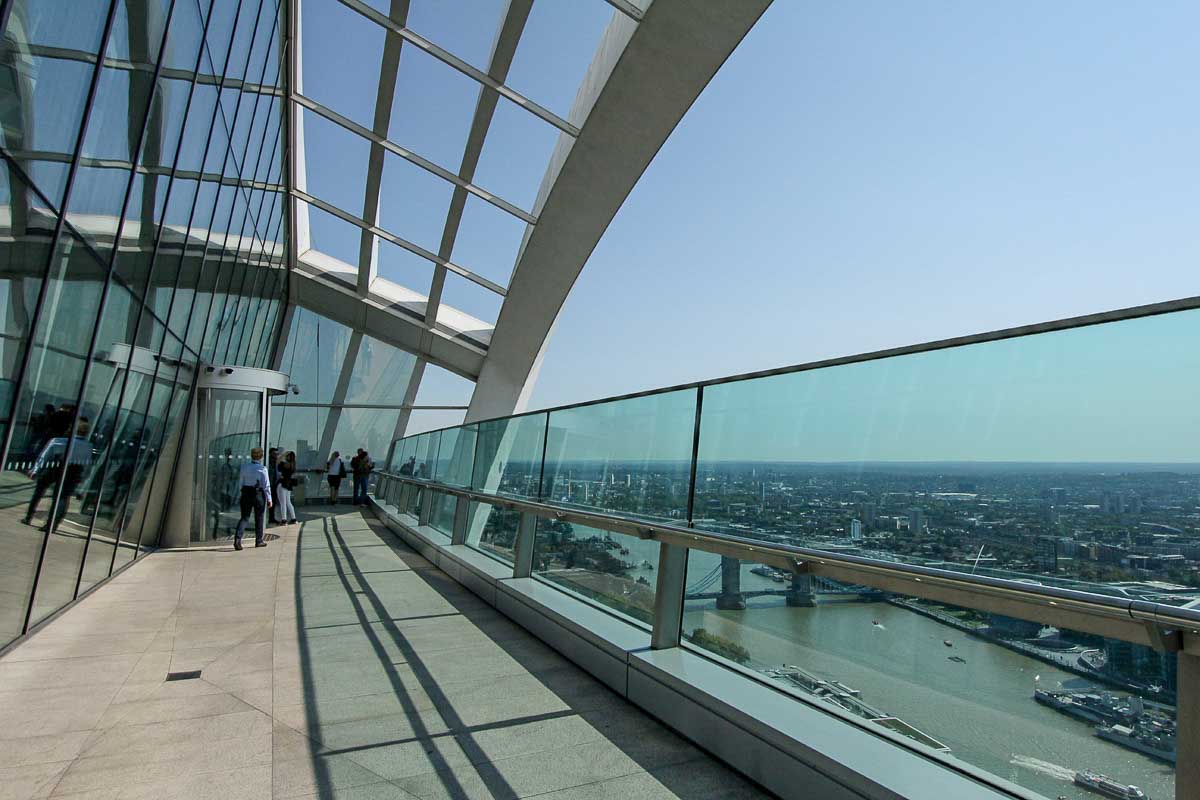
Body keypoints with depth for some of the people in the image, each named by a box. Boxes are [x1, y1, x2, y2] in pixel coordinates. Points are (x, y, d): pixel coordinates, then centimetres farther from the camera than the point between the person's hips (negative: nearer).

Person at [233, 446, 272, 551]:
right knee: (259, 518, 11)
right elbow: (266, 485, -10)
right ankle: (259, 541, 22)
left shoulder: (244, 467, 0)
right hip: (258, 494, -3)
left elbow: (240, 481, 8)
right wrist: (269, 499, -5)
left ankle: (237, 539, -13)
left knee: (244, 517, 7)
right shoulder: (262, 469, -12)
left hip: (246, 493, 3)